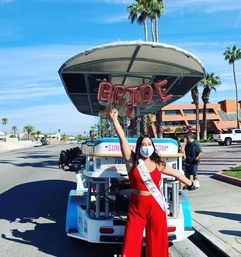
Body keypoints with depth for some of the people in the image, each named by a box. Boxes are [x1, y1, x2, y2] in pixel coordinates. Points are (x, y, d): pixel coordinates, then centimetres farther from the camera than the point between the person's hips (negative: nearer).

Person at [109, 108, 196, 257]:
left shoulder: (158, 164, 5)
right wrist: (114, 119, -9)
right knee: (131, 241, 0)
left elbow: (176, 174, 18)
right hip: (136, 205, -2)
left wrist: (190, 184, 27)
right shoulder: (132, 161, -3)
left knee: (157, 240, 10)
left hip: (156, 205, 2)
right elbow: (122, 138, -7)